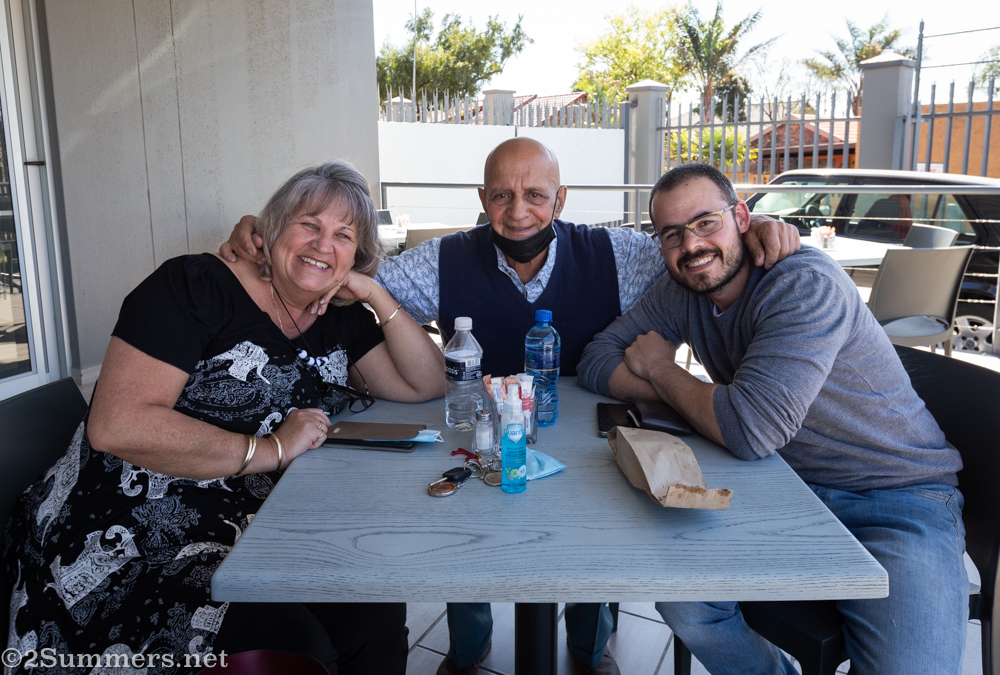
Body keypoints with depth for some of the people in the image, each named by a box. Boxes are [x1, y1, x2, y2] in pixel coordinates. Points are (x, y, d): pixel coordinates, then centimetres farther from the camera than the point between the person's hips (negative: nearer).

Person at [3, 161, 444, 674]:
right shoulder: (196, 286, -11)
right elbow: (116, 425, -21)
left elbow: (427, 385, 6)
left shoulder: (341, 321, 9)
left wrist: (377, 295, -4)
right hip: (132, 537, -6)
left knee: (378, 616, -15)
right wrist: (271, 450, -19)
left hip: (250, 533, 6)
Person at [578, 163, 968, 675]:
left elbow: (749, 427, -30)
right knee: (680, 594, -15)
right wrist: (683, 392, -15)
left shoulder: (807, 286, -21)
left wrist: (658, 368, -13)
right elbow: (597, 362, 0)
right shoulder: (680, 291, 0)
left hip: (899, 502, -5)